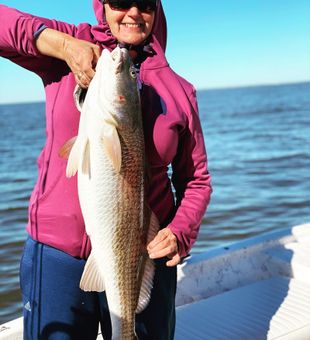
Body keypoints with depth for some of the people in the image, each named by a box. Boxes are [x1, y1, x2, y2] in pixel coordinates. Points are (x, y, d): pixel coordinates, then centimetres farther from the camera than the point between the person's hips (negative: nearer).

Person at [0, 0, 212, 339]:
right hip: (58, 253, -1)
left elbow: (196, 179, 7)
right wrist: (61, 44, -17)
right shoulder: (69, 46, 1)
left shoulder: (178, 90, 3)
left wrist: (181, 232, -9)